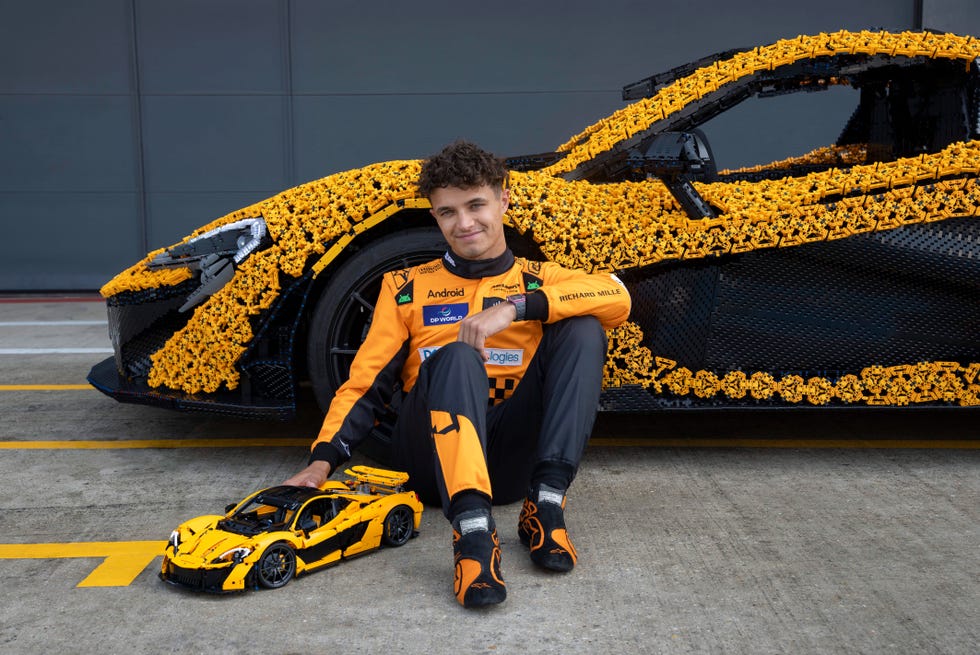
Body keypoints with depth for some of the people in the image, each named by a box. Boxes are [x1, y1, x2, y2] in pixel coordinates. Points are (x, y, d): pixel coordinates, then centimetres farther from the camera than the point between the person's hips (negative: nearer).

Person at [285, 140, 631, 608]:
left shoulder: (539, 281, 13)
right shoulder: (407, 287, 15)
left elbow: (616, 297, -8)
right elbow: (366, 383, 9)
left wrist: (516, 306, -20)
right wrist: (323, 459, -7)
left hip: (511, 459, 1)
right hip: (433, 460, -1)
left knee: (582, 328, -16)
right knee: (456, 356, -30)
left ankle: (545, 502, -27)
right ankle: (473, 529, -47)